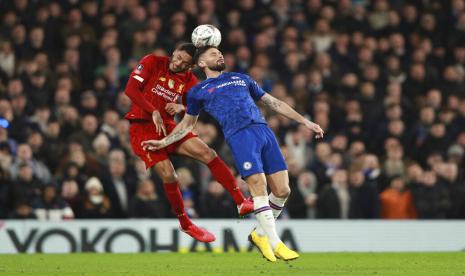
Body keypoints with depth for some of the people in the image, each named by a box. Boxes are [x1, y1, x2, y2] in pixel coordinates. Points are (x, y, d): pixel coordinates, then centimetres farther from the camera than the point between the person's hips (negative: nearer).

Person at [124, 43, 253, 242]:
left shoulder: (189, 81, 7)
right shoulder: (152, 62, -6)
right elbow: (131, 89, -13)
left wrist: (181, 108, -13)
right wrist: (154, 112, -20)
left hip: (167, 126, 5)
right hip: (143, 127, -5)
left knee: (208, 154, -13)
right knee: (168, 176, -17)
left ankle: (241, 202, -14)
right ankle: (185, 224, 5)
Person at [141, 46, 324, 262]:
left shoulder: (241, 79, 28)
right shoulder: (198, 92, 19)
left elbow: (274, 103, 30)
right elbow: (187, 124, 29)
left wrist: (305, 122, 26)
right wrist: (163, 142, 17)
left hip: (264, 131, 4)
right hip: (240, 136, -4)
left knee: (282, 191, -4)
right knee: (259, 188, -16)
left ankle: (260, 234, 16)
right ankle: (275, 244, -11)